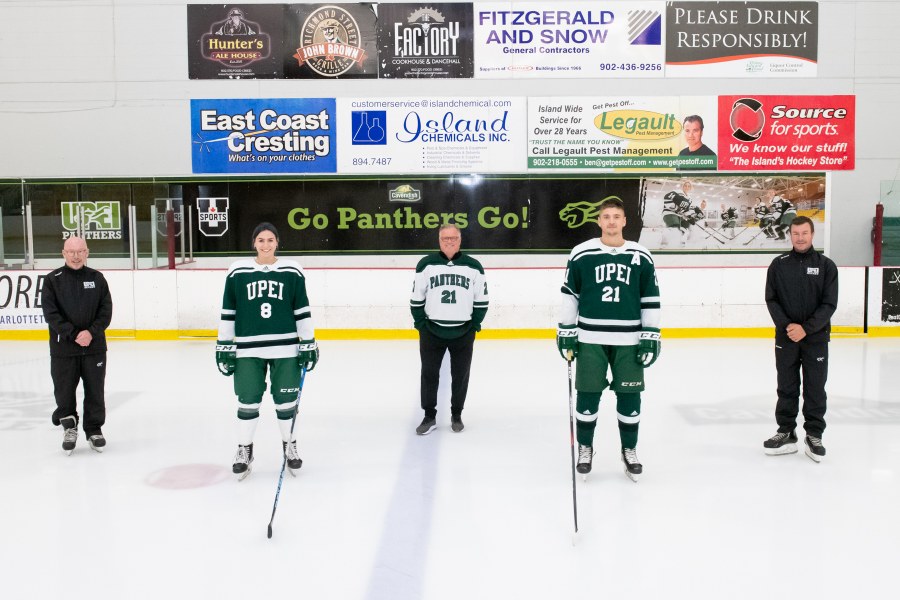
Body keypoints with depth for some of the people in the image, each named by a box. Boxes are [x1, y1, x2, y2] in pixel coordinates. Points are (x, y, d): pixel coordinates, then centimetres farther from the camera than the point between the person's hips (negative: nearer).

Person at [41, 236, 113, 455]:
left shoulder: (97, 278, 3)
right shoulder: (53, 280, -2)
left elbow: (106, 310, -1)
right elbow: (51, 313, -8)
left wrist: (91, 332, -15)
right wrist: (74, 335, -17)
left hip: (94, 347, 1)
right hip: (63, 349, -1)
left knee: (95, 391, 9)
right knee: (64, 392, 9)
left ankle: (94, 429, 25)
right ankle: (69, 425, 32)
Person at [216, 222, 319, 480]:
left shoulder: (292, 271, 0)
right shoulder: (238, 271, 0)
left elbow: (302, 310, 3)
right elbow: (227, 312, 5)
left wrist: (309, 344, 1)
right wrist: (224, 346, 3)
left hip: (285, 348, 0)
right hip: (248, 350, 0)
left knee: (286, 400, 8)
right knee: (247, 401, 4)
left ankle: (289, 446, 28)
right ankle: (244, 450, 23)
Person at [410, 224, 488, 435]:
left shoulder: (473, 266, 0)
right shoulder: (426, 264, -2)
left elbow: (482, 300, 5)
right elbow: (416, 298, 3)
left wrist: (474, 325, 0)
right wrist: (421, 324, -2)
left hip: (463, 333, 0)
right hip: (432, 331, 0)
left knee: (460, 375, 10)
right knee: (429, 373, 6)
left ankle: (457, 415, 26)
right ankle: (429, 416, 19)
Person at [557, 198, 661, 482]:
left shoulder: (641, 257, 1)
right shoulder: (581, 254, -2)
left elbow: (651, 300, 5)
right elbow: (569, 295, 4)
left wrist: (651, 337, 1)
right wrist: (566, 331, 1)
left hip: (628, 340, 1)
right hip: (590, 339, -1)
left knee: (629, 397, 7)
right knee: (587, 395, 4)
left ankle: (629, 450, 27)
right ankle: (585, 448, 24)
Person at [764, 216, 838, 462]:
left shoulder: (826, 265, -1)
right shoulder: (779, 265, 3)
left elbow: (829, 304, -6)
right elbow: (771, 299, 0)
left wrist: (806, 328, -16)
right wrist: (787, 326, -14)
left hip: (816, 338, -1)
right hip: (785, 338, 1)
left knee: (815, 389, 5)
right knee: (786, 388, 8)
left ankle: (814, 435, 15)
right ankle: (786, 433, 18)